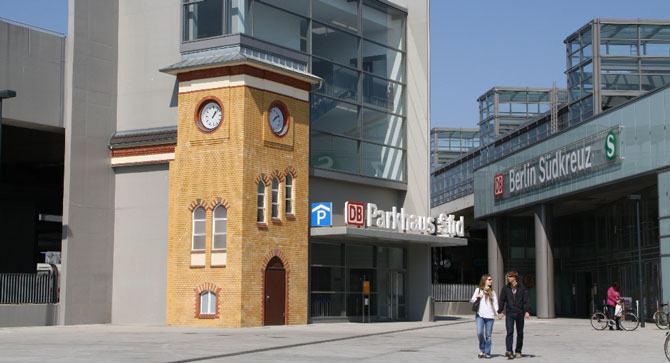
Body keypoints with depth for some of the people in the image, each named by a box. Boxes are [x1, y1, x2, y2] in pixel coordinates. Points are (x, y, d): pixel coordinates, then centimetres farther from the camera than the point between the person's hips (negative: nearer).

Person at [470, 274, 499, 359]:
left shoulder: (492, 292, 15)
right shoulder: (478, 290, 11)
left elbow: (495, 304, 9)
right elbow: (471, 301, 11)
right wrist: (477, 297, -9)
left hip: (490, 316, 2)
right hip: (480, 315, -2)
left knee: (488, 335, 0)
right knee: (480, 333, -17)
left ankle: (487, 353, 8)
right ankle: (482, 350, 3)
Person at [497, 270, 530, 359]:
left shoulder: (522, 288, 1)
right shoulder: (505, 288, 5)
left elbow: (526, 300, -2)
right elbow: (502, 300, 8)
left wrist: (527, 311, -13)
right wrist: (499, 312, 2)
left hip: (520, 313, 0)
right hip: (510, 313, 0)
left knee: (520, 333, 7)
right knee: (510, 332, -13)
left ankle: (518, 351, 19)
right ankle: (509, 351, -20)